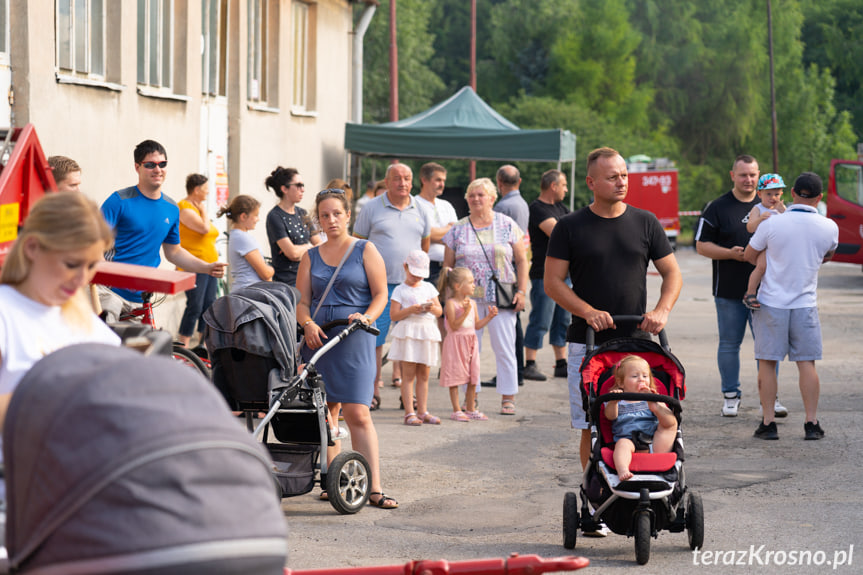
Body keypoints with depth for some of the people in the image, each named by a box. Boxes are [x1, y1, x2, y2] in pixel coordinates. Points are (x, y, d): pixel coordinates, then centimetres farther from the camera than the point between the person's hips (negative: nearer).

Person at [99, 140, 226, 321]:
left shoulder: (171, 209, 12)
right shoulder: (120, 201, -6)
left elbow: (173, 252, 23)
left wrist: (208, 268, 12)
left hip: (141, 297, 6)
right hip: (110, 291, -6)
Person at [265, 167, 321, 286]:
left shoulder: (302, 214, 15)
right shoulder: (275, 217, -8)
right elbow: (292, 252, -17)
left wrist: (300, 251, -6)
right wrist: (308, 247, 2)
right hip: (287, 281, -7)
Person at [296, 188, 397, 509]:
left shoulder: (365, 251, 6)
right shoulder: (311, 257, 15)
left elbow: (380, 294, 1)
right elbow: (301, 301, 10)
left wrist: (367, 317, -18)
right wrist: (308, 324, -10)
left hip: (354, 340, -4)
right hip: (318, 338, 4)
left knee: (357, 414, -12)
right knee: (325, 412, 5)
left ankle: (373, 488, -13)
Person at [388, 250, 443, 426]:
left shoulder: (428, 287, 16)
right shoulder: (400, 290, 2)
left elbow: (440, 311, 15)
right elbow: (393, 315, -5)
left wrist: (433, 308, -7)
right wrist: (411, 310, -18)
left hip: (427, 332, 5)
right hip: (408, 332, -5)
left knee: (423, 374, 7)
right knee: (408, 374, -7)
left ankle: (422, 411, 11)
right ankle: (409, 413, -7)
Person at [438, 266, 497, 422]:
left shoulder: (472, 303, 9)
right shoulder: (451, 303, -12)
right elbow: (454, 326, -17)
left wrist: (489, 316, 4)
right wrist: (465, 311, -24)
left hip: (471, 343, 7)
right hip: (456, 343, -7)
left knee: (473, 378, 9)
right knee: (455, 377, -1)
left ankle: (471, 409, 19)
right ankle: (456, 410, 6)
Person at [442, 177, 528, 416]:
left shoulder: (508, 225, 4)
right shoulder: (457, 230, 8)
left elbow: (521, 261, 6)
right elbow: (448, 266, 10)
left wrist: (521, 291, -3)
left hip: (502, 298, -1)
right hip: (467, 298, 1)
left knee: (504, 348, -2)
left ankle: (508, 398, 5)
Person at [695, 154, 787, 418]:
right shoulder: (717, 208, 1)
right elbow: (702, 245, -1)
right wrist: (730, 253, -15)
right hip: (729, 291, -2)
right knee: (729, 344, 4)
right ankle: (730, 396, 14)